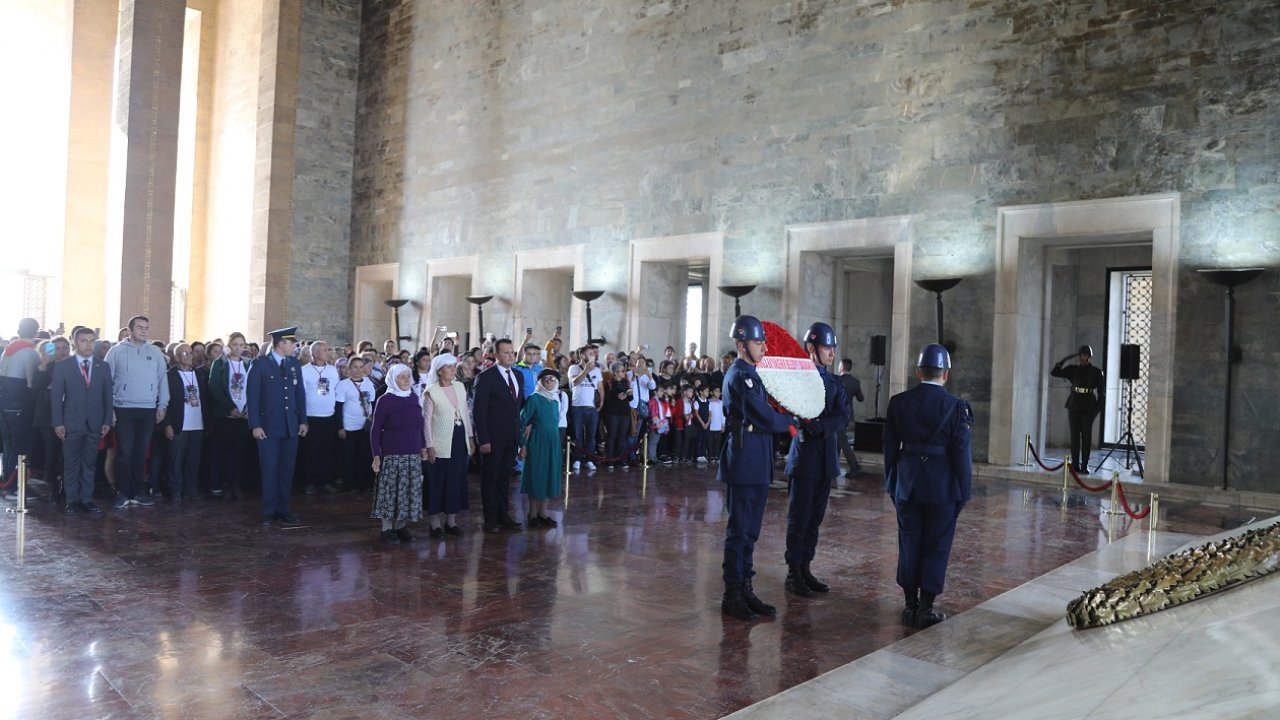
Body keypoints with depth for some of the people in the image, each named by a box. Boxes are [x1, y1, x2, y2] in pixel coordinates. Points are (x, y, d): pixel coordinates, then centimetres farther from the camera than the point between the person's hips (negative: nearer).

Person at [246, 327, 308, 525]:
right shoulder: (260, 364, -5)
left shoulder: (295, 365, 10)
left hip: (291, 426, 4)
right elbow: (253, 396, -7)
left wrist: (303, 421, 6)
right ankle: (269, 511, 11)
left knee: (287, 469, 7)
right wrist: (255, 425, -11)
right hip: (268, 425, -4)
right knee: (269, 469, 1)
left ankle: (283, 510, 15)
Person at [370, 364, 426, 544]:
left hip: (413, 455, 4)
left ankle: (400, 527, 16)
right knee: (390, 492, -3)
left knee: (409, 492, 5)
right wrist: (376, 455, -9)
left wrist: (422, 447, 8)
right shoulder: (385, 400, -5)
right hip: (392, 455, -4)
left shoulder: (414, 398, 8)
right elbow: (375, 429, -3)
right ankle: (387, 529, 6)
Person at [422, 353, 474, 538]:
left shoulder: (460, 387, 7)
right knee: (438, 483, 2)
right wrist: (429, 446, -12)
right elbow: (426, 421, -8)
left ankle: (451, 521, 20)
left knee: (457, 482, 9)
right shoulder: (430, 392, -8)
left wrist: (471, 437, 11)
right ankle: (435, 525, 12)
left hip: (460, 441, 5)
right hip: (440, 444, -5)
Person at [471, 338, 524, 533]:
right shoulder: (485, 377, -9)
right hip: (493, 438, -6)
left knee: (505, 477, 13)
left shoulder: (518, 376, 10)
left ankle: (503, 516, 20)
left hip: (511, 437, 6)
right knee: (490, 478, 5)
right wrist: (483, 440, -16)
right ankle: (490, 519, 13)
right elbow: (479, 411, -12)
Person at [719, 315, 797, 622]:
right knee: (739, 531, -2)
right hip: (743, 462, -9)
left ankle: (745, 589, 21)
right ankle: (732, 596, 7)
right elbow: (766, 417, -16)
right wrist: (789, 422, 1)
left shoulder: (750, 374, 17)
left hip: (757, 464, 9)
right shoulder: (739, 375, -14)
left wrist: (786, 419, 0)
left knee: (749, 532, 13)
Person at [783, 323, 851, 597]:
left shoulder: (835, 383, 11)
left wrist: (817, 425, -18)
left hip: (826, 459, 6)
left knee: (815, 518, 11)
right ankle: (793, 573, 9)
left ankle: (805, 568, 21)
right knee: (799, 518, 0)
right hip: (804, 458, -6)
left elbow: (842, 418, -3)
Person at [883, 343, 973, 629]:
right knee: (936, 548, 7)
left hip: (907, 486, 3)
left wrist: (892, 486, 12)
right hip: (942, 488, -3)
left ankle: (910, 606, 18)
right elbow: (961, 453, -9)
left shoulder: (898, 402, -2)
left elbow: (889, 447, 3)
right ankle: (925, 610, 11)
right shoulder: (956, 407, -11)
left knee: (909, 546, 12)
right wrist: (964, 492, 0)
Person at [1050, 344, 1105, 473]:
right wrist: (1064, 360, -7)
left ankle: (1084, 465, 2)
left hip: (1088, 408, -2)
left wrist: (1098, 408, -5)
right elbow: (1054, 372, 2)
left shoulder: (1096, 372, 1)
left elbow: (1101, 391, 2)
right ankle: (1075, 464, 6)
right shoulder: (1073, 370, 7)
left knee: (1086, 436, -2)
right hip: (1074, 407, 2)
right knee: (1075, 436, 2)